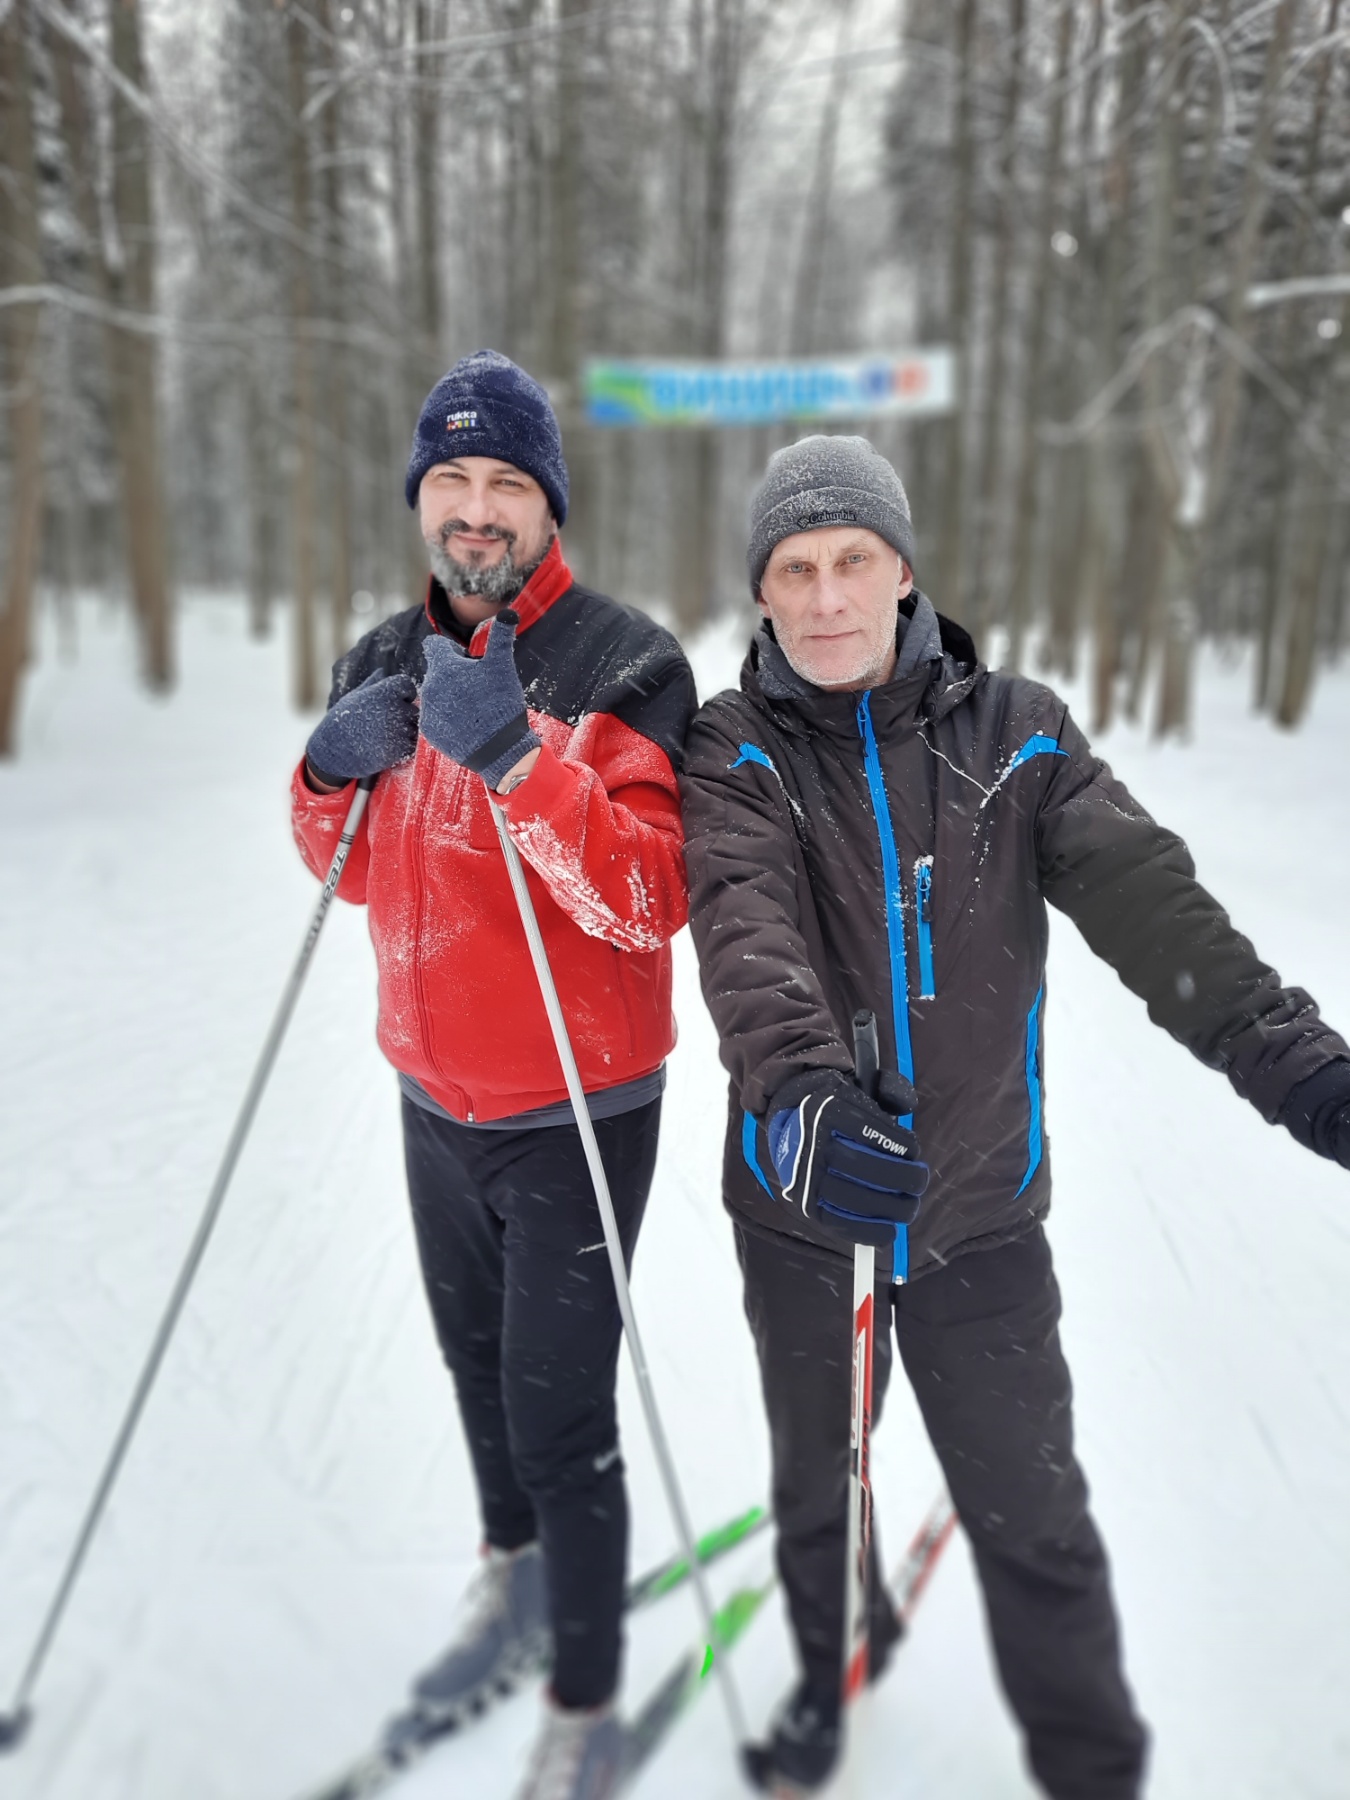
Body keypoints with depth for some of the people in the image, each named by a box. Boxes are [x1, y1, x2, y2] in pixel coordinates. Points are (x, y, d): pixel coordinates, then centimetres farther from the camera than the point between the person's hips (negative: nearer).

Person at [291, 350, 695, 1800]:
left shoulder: (621, 669, -15)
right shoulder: (385, 664, 3)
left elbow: (651, 902, -24)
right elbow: (352, 872, 11)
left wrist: (515, 755, -34)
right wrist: (332, 775, -10)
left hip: (575, 1112, -5)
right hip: (432, 1097, 6)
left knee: (559, 1419, 2)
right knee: (478, 1368, 23)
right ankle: (510, 1581, 50)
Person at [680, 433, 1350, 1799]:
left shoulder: (1013, 734, -4)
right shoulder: (736, 752, -7)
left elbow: (1142, 896, -16)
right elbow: (745, 924, -26)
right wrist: (795, 1085, -44)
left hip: (980, 1208, 0)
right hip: (803, 1203, 1)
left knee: (1033, 1518, 11)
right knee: (812, 1482, 23)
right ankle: (832, 1666, 53)